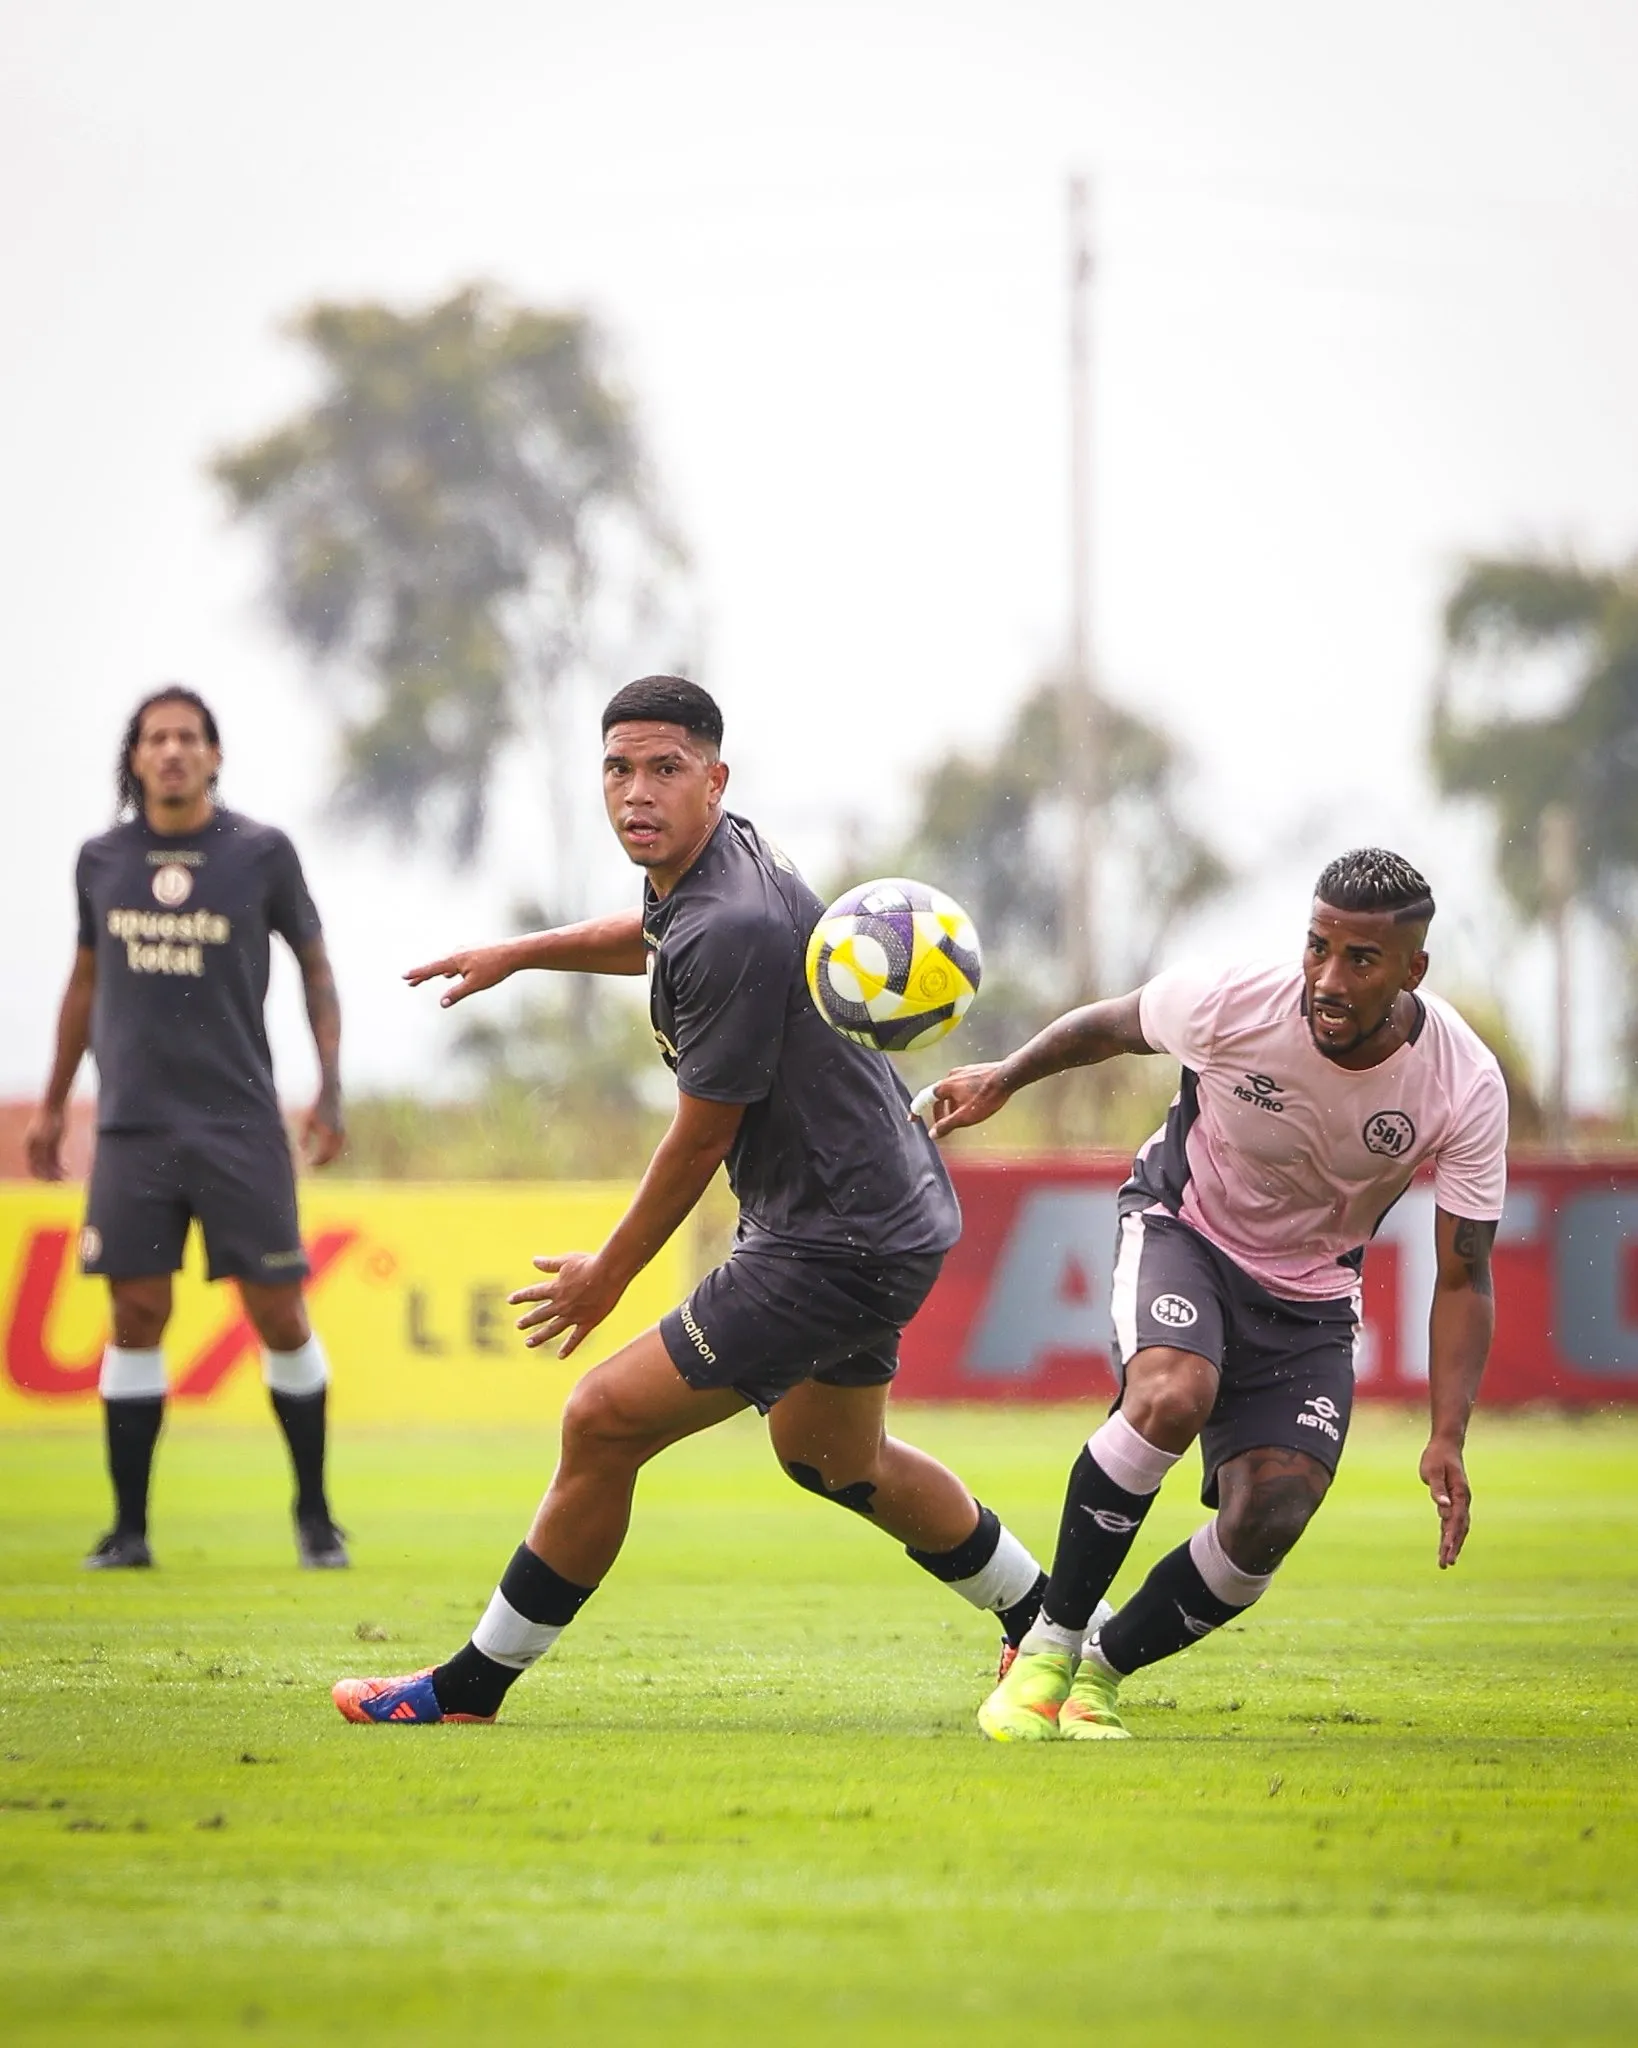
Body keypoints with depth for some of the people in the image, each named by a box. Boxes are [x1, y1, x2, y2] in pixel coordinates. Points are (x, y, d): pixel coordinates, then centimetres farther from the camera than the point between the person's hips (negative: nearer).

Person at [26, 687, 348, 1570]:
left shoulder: (261, 853, 0)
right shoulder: (102, 860, 7)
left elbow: (314, 966, 9)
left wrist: (331, 1091, 2)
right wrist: (52, 1105, 19)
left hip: (240, 1125, -2)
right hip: (132, 1125, 2)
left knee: (278, 1315, -2)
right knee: (136, 1316, -1)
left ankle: (314, 1515, 11)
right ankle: (129, 1529, 6)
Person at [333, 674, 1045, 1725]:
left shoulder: (733, 930, -27)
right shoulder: (720, 859, 3)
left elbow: (702, 1138, -17)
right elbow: (653, 934, 31)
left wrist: (610, 1274, -4)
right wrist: (518, 953, 31)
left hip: (833, 1246, -11)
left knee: (605, 1421, -9)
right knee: (835, 1460, 30)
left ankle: (468, 1692, 1)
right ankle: (1043, 1620, 48)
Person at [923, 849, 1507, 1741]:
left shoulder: (1466, 1089, -22)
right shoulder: (1230, 1004, -25)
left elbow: (1463, 1276, -13)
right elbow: (1110, 1025, -1)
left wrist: (1447, 1438, -22)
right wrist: (1003, 1079, 7)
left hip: (1311, 1294, 2)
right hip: (1183, 1231, -2)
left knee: (1265, 1527, -16)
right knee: (1171, 1397, -34)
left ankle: (1104, 1668, 11)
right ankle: (1047, 1645, -18)